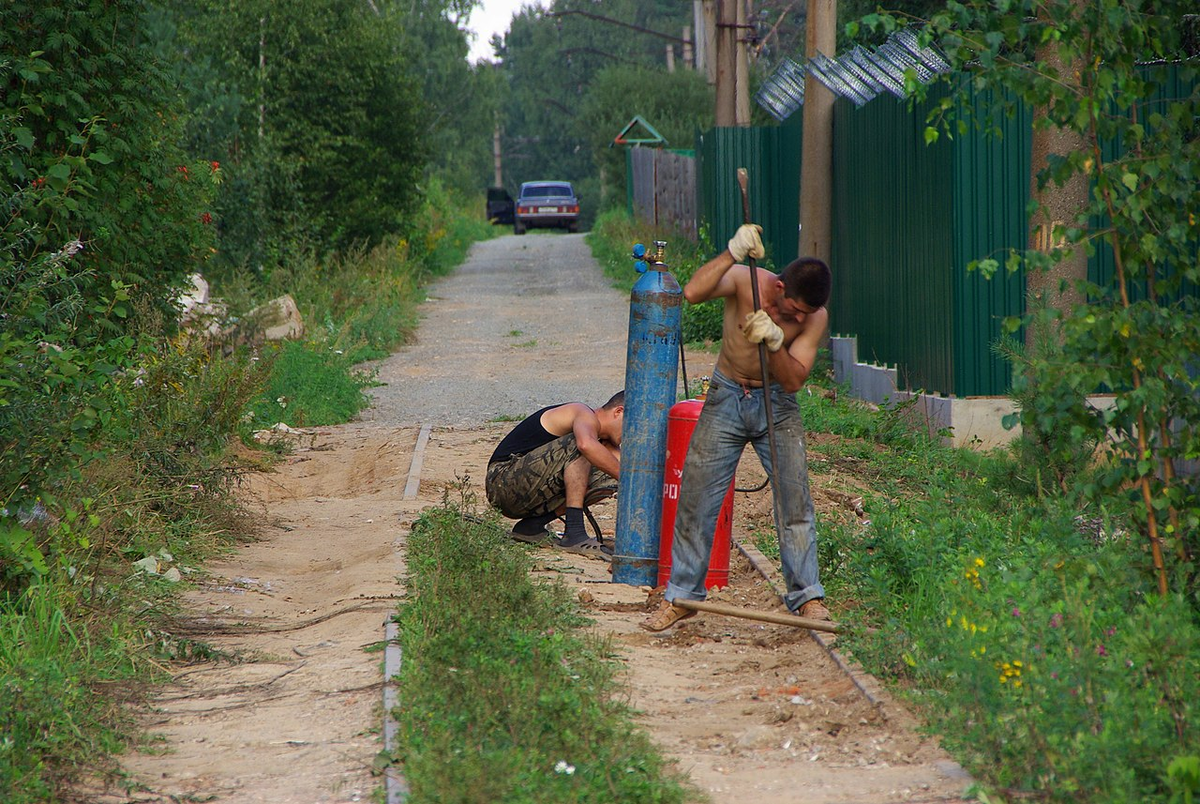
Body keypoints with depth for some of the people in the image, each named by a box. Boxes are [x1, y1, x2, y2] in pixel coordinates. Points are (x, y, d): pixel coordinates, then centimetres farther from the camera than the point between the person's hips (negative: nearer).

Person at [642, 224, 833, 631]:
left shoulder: (815, 317, -14)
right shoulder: (744, 280, -18)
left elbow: (793, 381, -17)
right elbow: (693, 292, -36)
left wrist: (775, 342, -33)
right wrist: (733, 253, -43)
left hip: (777, 404, 0)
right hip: (726, 399, 0)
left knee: (795, 498, -8)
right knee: (696, 498, -1)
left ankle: (806, 596, 3)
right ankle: (681, 596, 11)